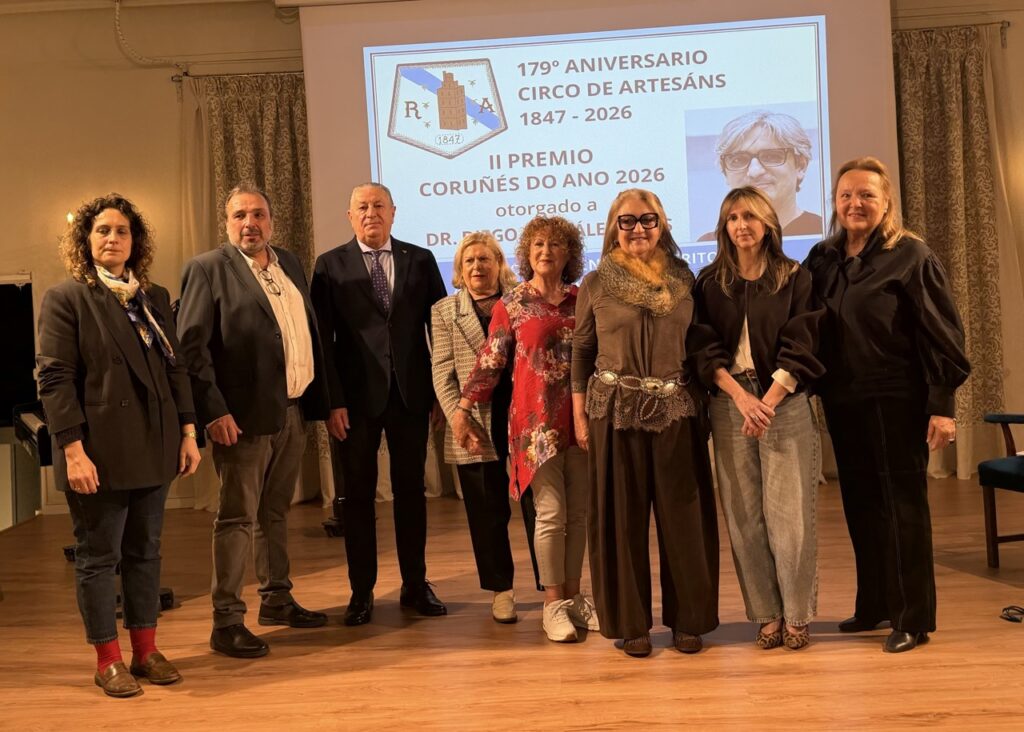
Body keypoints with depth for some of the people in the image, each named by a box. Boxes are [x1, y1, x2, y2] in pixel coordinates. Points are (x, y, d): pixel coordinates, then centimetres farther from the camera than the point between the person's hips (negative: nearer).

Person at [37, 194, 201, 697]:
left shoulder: (155, 298, 11)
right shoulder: (66, 298, -5)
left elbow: (176, 368, 12)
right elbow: (55, 379, -10)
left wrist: (188, 432, 6)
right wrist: (73, 450, -17)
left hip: (153, 448, 5)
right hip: (101, 453, -5)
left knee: (145, 552, 13)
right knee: (98, 557, 6)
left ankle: (145, 650, 24)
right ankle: (107, 660, 17)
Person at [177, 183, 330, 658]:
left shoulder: (290, 264, 14)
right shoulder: (208, 269, -6)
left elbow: (310, 332, 15)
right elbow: (191, 346, -12)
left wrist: (320, 398, 10)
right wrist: (214, 410, -19)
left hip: (293, 411, 6)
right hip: (244, 417, -6)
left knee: (276, 512, 17)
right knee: (238, 518, -1)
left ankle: (277, 600, 30)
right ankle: (227, 620, 8)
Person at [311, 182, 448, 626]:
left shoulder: (420, 260, 6)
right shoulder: (330, 265, 2)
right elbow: (322, 338, -2)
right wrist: (332, 400, -10)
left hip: (411, 393, 1)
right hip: (356, 397, -1)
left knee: (411, 490, 10)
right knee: (357, 495, 6)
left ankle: (415, 586, 21)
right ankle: (361, 592, 17)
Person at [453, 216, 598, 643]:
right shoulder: (511, 304, 1)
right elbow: (489, 363, 1)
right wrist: (462, 409, -4)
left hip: (580, 419, 3)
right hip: (536, 420, -3)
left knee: (578, 513, 8)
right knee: (551, 513, -4)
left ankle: (572, 596, 19)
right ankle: (553, 605, 7)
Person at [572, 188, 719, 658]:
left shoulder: (683, 279, 7)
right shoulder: (597, 283, 3)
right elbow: (581, 351, 5)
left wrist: (705, 404, 7)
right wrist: (580, 414, 1)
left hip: (676, 409, 1)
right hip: (616, 410, -1)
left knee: (683, 516, 5)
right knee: (622, 518, 4)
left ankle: (688, 619, 18)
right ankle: (630, 623, 16)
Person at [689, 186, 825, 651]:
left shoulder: (795, 279, 5)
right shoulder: (710, 282, 9)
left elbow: (801, 348, -2)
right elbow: (703, 349, 2)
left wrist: (768, 402, -14)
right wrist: (741, 397, -12)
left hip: (785, 405, -2)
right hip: (729, 405, 2)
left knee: (789, 513, -4)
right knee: (744, 517, 1)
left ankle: (796, 616, 7)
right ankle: (767, 615, 10)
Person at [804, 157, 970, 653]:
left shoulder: (911, 256, -7)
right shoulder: (823, 258, 8)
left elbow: (942, 334, -10)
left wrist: (942, 406, -14)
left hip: (895, 401, -5)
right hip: (843, 402, 6)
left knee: (902, 505, 1)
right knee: (860, 504, 13)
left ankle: (912, 617, 12)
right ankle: (875, 605, 27)